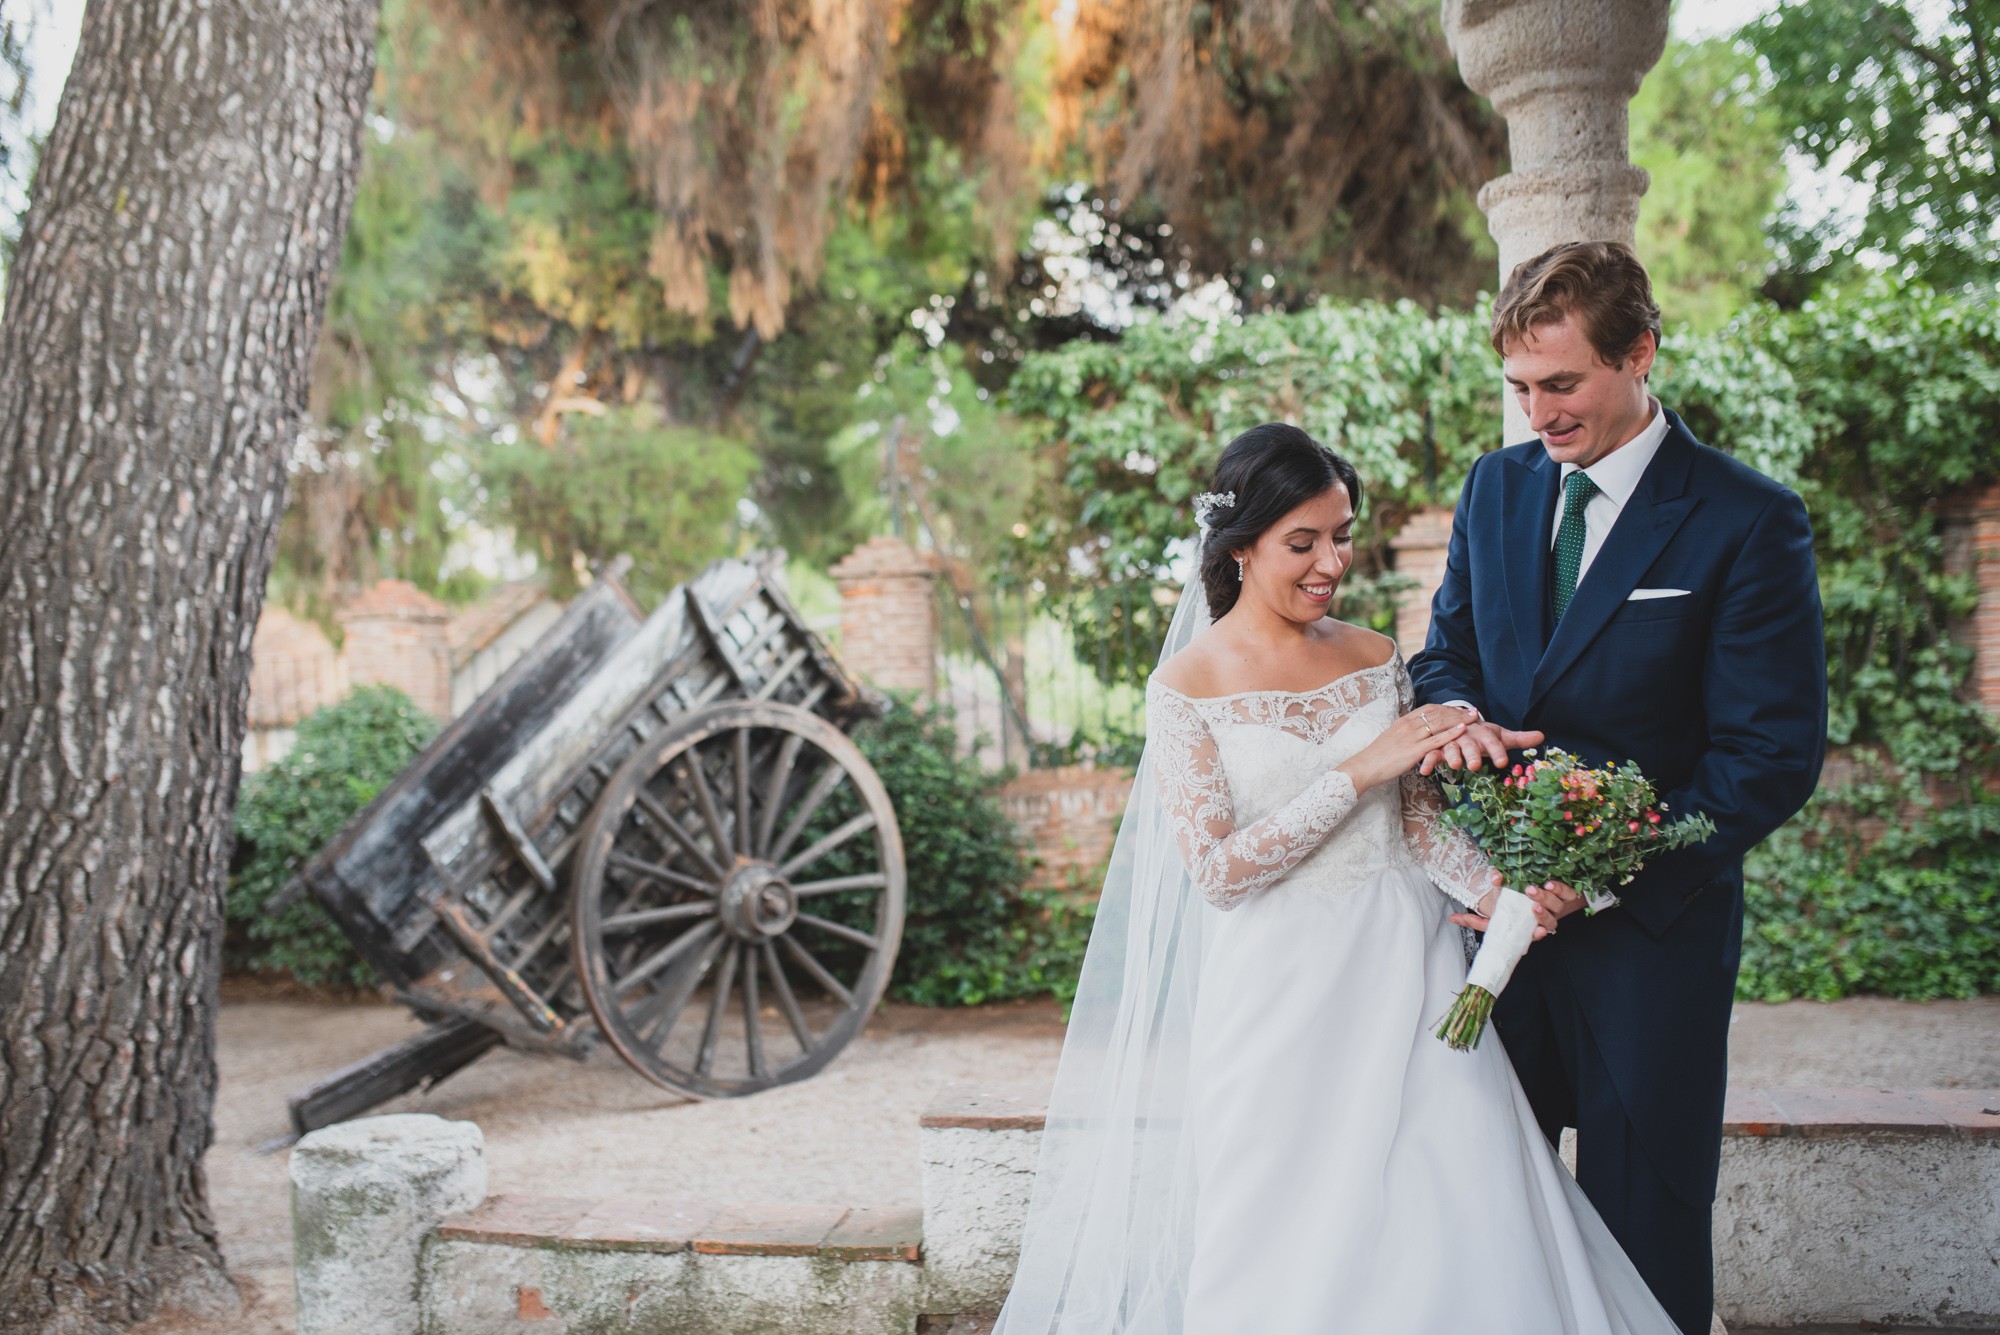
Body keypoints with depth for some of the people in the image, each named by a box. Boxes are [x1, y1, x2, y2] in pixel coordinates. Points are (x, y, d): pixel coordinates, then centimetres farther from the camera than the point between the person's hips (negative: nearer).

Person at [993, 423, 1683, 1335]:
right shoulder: (1189, 686, -6)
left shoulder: (1376, 660, 6)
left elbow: (1417, 819, 7)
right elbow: (1215, 870, -14)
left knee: (1457, 1228, 0)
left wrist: (1495, 888, -14)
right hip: (1278, 994, -3)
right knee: (1294, 1251, 2)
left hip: (1402, 969, 4)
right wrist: (1361, 769, -18)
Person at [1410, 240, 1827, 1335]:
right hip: (1499, 904, 4)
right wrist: (1458, 715, -10)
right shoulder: (1496, 487, 7)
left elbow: (1772, 754, -12)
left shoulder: (1748, 522, -9)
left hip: (1650, 924, -4)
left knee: (1643, 1217, 9)